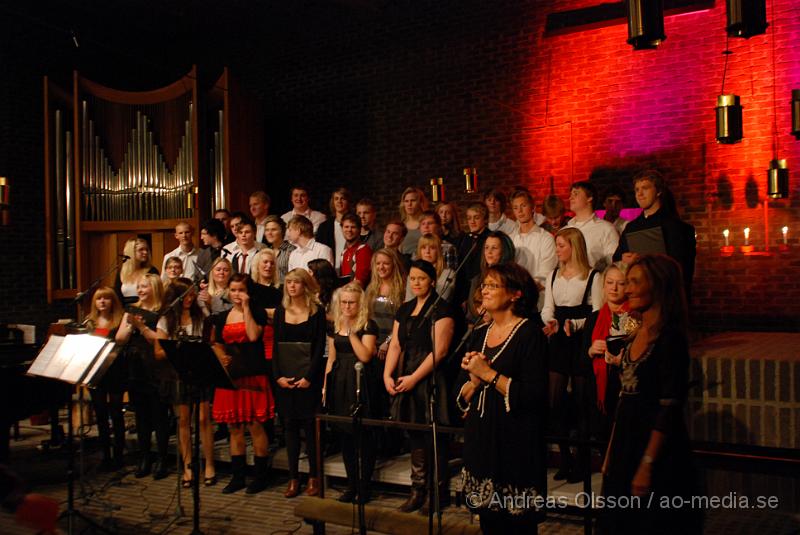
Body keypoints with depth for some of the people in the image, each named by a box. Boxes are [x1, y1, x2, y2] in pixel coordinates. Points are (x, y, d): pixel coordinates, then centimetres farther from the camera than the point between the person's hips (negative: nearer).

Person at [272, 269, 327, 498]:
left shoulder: (317, 311, -2)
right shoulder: (280, 311, 9)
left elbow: (320, 347, -6)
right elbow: (275, 346, 6)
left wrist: (309, 377, -14)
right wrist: (278, 375, -5)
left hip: (308, 376, -3)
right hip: (285, 377, 3)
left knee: (309, 424, -1)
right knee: (290, 425, 5)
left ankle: (313, 476, 10)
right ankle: (293, 477, 12)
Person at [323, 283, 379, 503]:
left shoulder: (368, 325, -6)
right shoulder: (334, 327, 12)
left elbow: (365, 356, -17)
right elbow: (331, 358, 16)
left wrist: (351, 331, -18)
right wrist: (325, 386, 10)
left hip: (361, 383, -6)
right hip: (339, 384, 6)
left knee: (363, 435, 1)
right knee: (345, 435, 10)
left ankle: (364, 485, 11)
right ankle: (351, 484, 20)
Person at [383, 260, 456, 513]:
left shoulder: (441, 309, -7)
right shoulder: (405, 309, 15)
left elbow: (439, 350, -14)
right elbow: (395, 345, 13)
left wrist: (414, 378, -16)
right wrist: (387, 375, -1)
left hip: (430, 381, -6)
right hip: (404, 382, 6)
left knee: (432, 438, 0)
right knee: (415, 436, 10)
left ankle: (439, 492, 12)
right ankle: (418, 490, 18)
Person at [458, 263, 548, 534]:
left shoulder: (529, 334, -10)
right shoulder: (480, 334, 10)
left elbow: (534, 396, -19)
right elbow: (463, 398, 12)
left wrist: (489, 374, -17)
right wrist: (475, 380, -8)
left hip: (515, 446, -6)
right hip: (480, 440, 6)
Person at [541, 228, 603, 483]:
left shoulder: (592, 277, -5)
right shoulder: (554, 275, 12)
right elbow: (547, 309, 10)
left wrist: (574, 324, -23)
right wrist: (551, 322, -11)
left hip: (581, 343, -5)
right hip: (558, 343, 5)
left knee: (581, 402, 3)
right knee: (554, 399, 1)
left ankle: (582, 461, 16)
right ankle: (565, 457, 16)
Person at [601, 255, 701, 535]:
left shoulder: (670, 338, -15)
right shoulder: (638, 335, 9)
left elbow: (669, 408, -19)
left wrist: (647, 464, -21)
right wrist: (611, 454, 15)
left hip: (656, 448, -8)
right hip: (626, 445, 8)